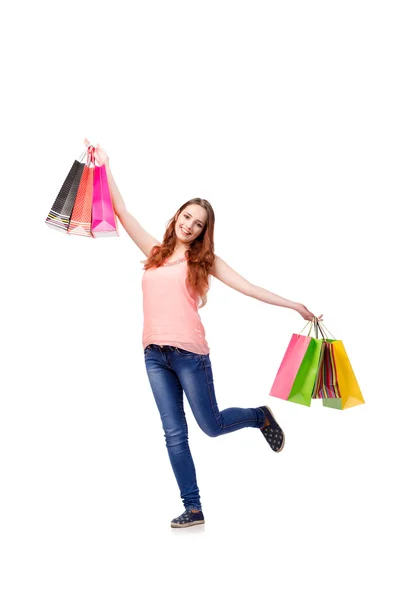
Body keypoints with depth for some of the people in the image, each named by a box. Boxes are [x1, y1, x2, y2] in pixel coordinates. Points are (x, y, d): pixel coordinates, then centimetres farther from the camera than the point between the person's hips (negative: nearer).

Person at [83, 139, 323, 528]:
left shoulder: (204, 260, 5)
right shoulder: (155, 251, 13)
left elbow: (248, 288, 2)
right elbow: (121, 211, 12)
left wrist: (294, 306, -2)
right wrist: (105, 165, 12)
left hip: (189, 353, -3)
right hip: (154, 354, 3)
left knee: (211, 425, 5)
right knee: (174, 434, 4)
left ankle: (261, 416, 34)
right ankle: (193, 508, 12)